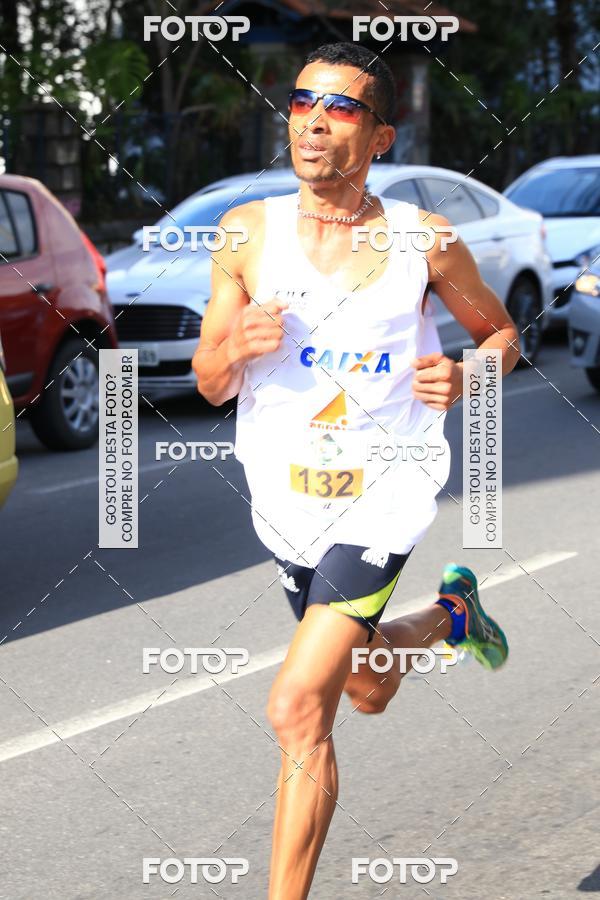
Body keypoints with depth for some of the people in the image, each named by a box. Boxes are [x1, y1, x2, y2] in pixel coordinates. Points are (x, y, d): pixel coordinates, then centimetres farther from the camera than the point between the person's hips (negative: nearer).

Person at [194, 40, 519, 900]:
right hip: (287, 497, 4)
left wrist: (463, 378, -12)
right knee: (370, 690, 25)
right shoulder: (249, 233, -4)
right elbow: (209, 385, 1)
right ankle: (449, 614, 58)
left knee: (299, 709, -17)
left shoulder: (425, 241, -7)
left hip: (384, 492, -4)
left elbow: (500, 330, 10)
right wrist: (236, 346, -22)